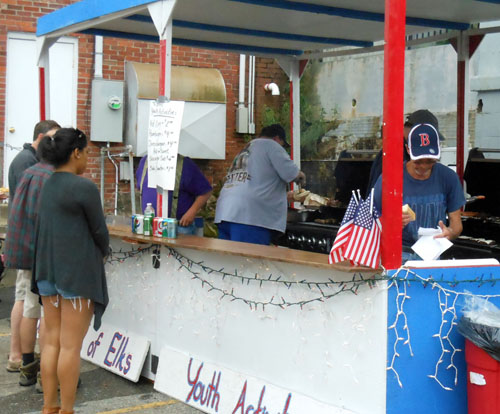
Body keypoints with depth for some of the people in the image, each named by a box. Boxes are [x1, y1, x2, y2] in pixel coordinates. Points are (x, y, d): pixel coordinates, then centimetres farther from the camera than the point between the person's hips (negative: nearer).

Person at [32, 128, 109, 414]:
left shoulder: (48, 186, 8)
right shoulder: (84, 188, -14)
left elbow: (44, 227, 11)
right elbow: (99, 230, -7)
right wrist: (103, 253, 13)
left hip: (48, 270, 7)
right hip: (78, 272, -7)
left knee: (52, 340, 11)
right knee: (71, 345, -2)